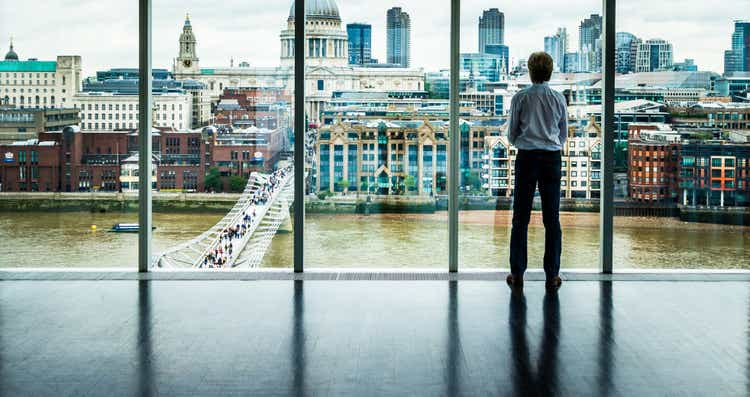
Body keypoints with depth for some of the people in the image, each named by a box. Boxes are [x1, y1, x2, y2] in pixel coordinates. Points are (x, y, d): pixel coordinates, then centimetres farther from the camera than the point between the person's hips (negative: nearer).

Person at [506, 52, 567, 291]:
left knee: (521, 217, 5)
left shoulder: (520, 98, -4)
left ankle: (517, 273, 7)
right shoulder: (558, 99, 0)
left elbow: (512, 135, 3)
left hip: (526, 157, -1)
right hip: (552, 157, 1)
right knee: (551, 218, 4)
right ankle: (552, 275, 6)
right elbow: (564, 135, 9)